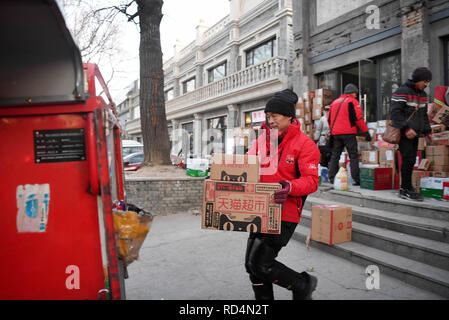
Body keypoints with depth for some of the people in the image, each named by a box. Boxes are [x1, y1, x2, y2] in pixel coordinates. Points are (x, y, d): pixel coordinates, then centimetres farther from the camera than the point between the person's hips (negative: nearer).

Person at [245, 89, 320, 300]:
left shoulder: (304, 144, -9)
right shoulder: (263, 139, 9)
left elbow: (311, 180, -14)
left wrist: (289, 187, -33)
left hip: (284, 214, -7)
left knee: (260, 263, -8)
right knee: (252, 265, 12)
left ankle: (303, 285, 17)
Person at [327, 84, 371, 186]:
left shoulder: (335, 102, 19)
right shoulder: (352, 101, -1)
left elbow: (329, 119, 21)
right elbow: (358, 118, -9)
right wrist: (366, 132, -6)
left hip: (335, 133, 6)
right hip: (348, 133, -6)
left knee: (335, 155, 9)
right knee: (353, 156, -2)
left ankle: (332, 178, 8)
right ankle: (356, 179, -5)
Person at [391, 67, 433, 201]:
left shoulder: (422, 94, 18)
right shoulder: (402, 92, -9)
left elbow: (424, 114, 25)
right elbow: (395, 112, -18)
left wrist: (427, 131, 17)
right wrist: (406, 128, -25)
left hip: (414, 134, 8)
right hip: (404, 134, -8)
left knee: (410, 161, 7)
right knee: (408, 160, -10)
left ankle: (404, 189, 14)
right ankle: (406, 189, -2)